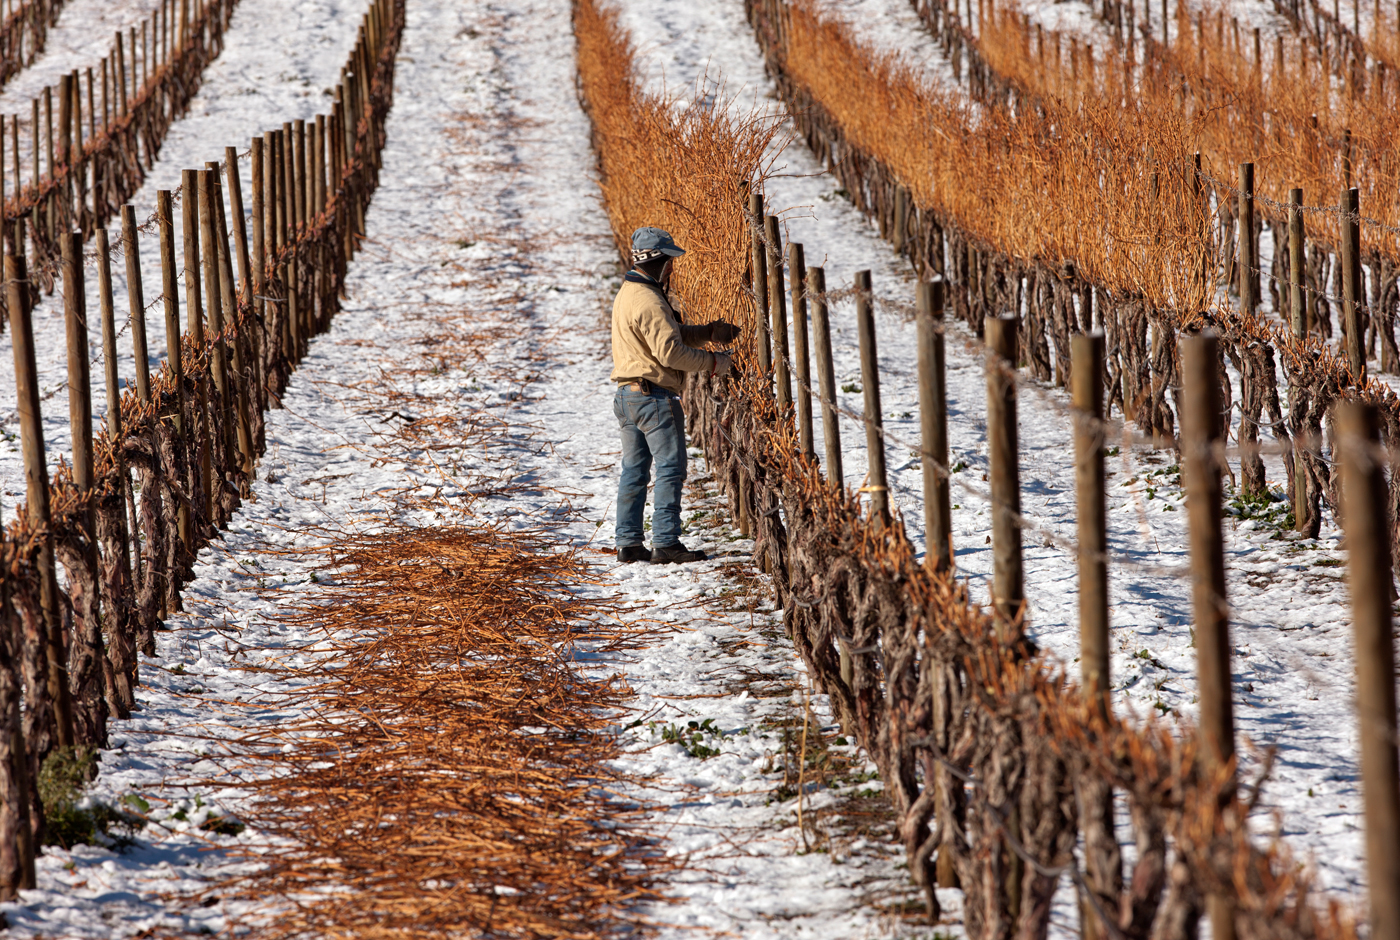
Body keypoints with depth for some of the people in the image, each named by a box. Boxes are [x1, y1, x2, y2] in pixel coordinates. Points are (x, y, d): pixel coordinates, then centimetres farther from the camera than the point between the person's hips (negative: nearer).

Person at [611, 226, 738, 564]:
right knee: (670, 469, -5)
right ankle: (665, 543, -8)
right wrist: (713, 362, -13)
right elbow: (670, 352, -23)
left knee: (634, 470, 12)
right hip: (654, 396, -10)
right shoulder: (648, 301, -18)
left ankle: (628, 543, 14)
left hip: (627, 395, 10)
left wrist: (708, 332, 10)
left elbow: (668, 333, 20)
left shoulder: (628, 294, 15)